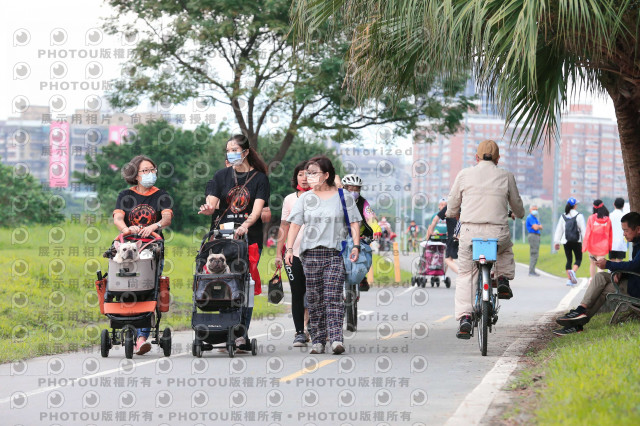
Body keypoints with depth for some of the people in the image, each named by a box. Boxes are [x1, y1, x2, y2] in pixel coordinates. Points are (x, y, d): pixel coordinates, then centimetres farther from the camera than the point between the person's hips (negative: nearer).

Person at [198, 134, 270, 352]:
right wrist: (207, 209, -23)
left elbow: (257, 209, -8)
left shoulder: (259, 178, 5)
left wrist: (246, 224, -27)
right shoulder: (222, 176, 12)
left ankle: (241, 334, -2)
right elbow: (211, 202, 2)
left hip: (249, 238, -2)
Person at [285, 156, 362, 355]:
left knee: (333, 297, -13)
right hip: (311, 252, 3)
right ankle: (318, 340, 6)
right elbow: (295, 224, 10)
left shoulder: (343, 197, 8)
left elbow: (354, 222, 7)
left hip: (335, 252, -3)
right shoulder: (305, 198, 14)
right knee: (314, 299, 1)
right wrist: (289, 249, 0)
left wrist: (356, 245, -6)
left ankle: (336, 338, -20)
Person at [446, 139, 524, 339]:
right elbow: (518, 208, 20)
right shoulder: (506, 176, 8)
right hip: (498, 233, 1)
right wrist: (517, 214, 44)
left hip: (470, 231, 0)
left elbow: (451, 209, 14)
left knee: (465, 276, 12)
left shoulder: (464, 175, 6)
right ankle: (503, 279, 15)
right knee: (506, 250, 35)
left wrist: (453, 214, 38)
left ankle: (464, 318, -3)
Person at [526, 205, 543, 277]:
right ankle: (531, 271, -16)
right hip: (533, 235, -11)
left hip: (537, 236, 11)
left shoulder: (535, 218, 21)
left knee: (534, 254, 12)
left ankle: (532, 271, 15)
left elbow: (541, 227, 14)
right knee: (534, 254, -14)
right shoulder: (530, 217, -10)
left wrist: (538, 226, -6)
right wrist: (539, 226, 1)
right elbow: (535, 228, -20)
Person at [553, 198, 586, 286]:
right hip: (576, 241, -3)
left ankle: (570, 279, -1)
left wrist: (557, 242, 15)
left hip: (566, 242, 3)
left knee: (569, 260, 7)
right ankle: (573, 271, -23)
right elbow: (583, 229, -6)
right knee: (578, 259, 4)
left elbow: (559, 230, 10)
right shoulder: (579, 216, -4)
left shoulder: (563, 216, 8)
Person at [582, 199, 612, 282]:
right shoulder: (607, 220, -3)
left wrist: (585, 246, -3)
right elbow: (610, 234, 2)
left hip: (592, 245, 0)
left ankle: (592, 280, 28)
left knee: (592, 263, 18)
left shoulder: (591, 218, -7)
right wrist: (610, 247, 11)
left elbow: (588, 233, -7)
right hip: (603, 246, 0)